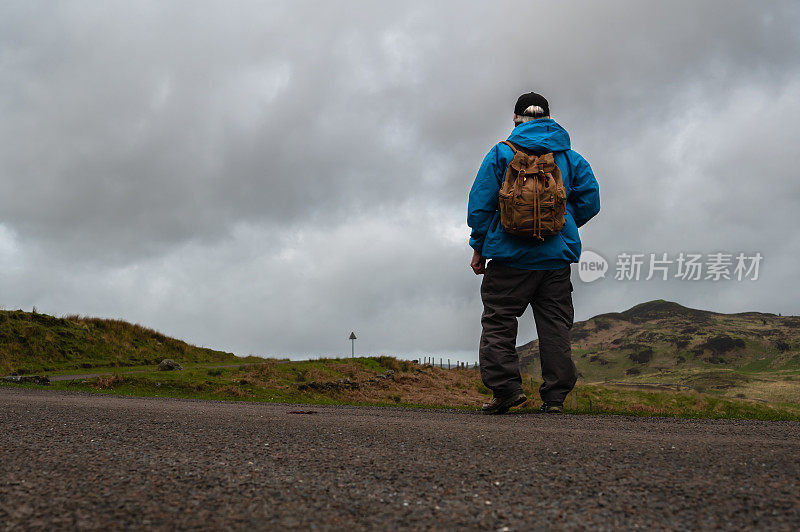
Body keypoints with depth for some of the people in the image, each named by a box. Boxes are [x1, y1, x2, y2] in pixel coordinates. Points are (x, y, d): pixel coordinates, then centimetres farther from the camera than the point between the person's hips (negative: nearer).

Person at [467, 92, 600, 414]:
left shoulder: (501, 153, 4)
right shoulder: (570, 157, 11)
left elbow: (480, 203, 0)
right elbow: (590, 200, 5)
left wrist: (478, 248, 6)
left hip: (511, 255, -3)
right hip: (557, 256, 3)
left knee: (498, 319, 3)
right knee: (555, 325, 6)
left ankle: (505, 385, -8)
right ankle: (555, 394, 4)